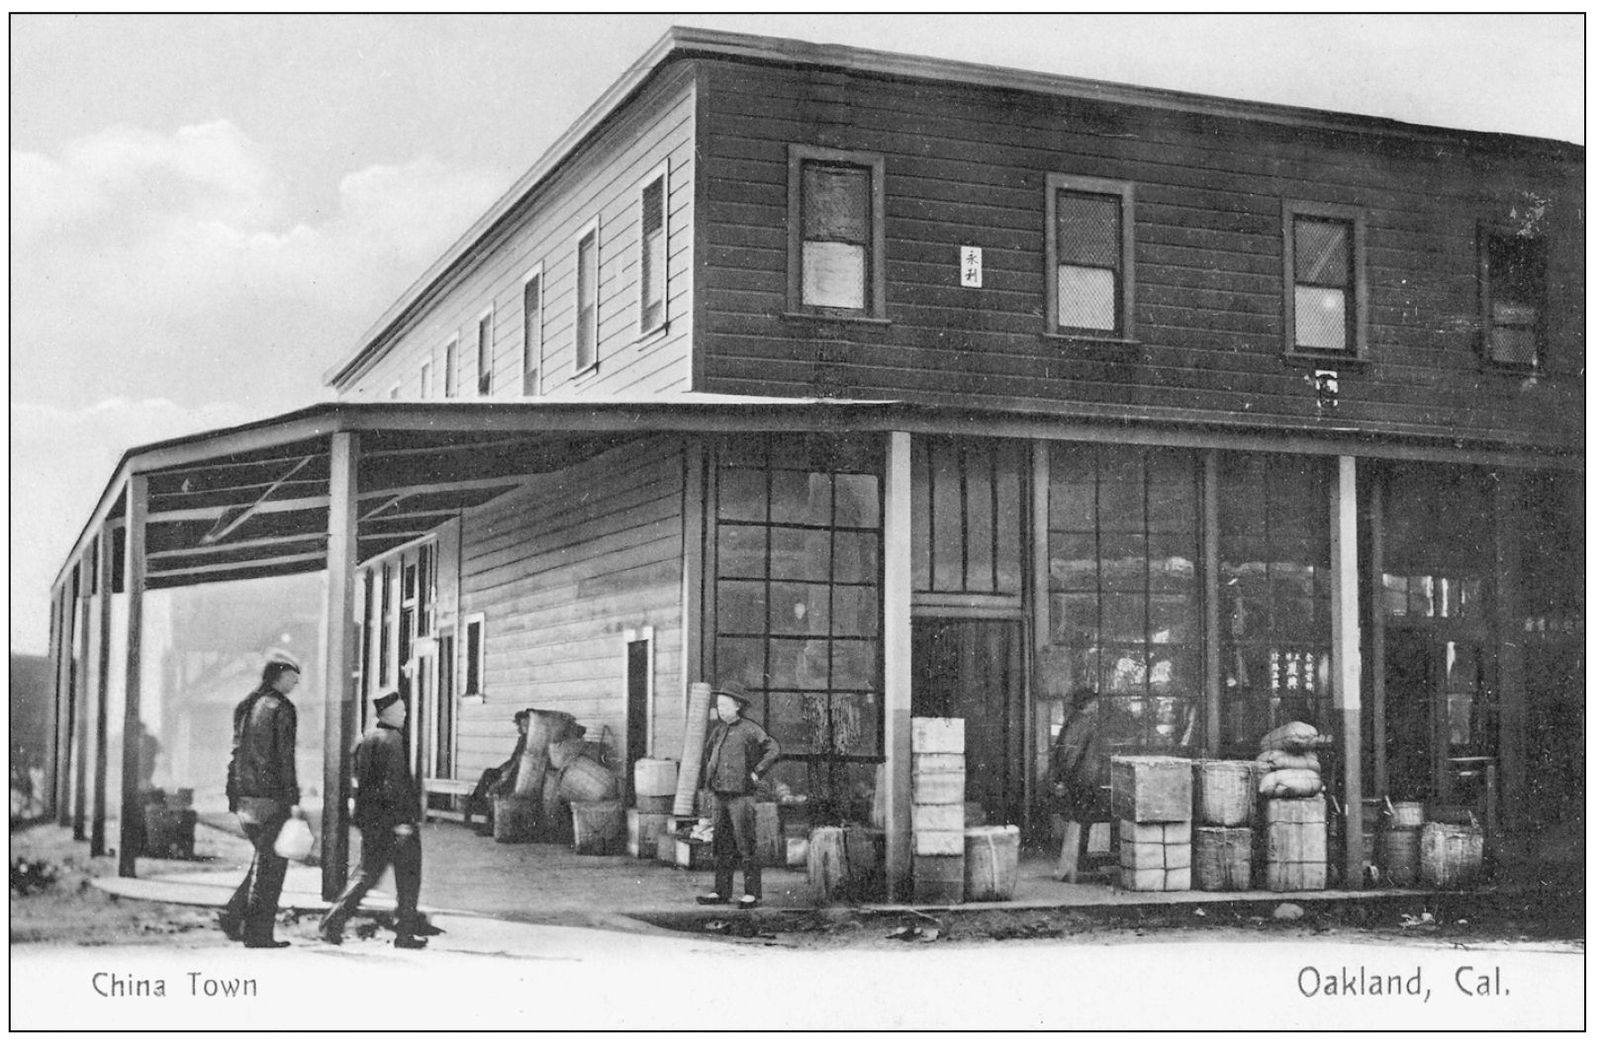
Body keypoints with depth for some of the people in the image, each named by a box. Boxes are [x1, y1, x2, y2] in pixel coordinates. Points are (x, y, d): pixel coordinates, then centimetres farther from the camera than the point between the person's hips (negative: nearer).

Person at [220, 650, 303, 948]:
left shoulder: (246, 707, 14)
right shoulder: (281, 708, -10)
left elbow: (236, 754, 16)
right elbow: (285, 758, -15)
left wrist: (234, 797, 19)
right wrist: (293, 800, -14)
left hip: (245, 797, 8)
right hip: (271, 798, -8)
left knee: (265, 859, 19)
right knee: (273, 864, 0)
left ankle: (233, 916, 9)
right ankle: (259, 933, 2)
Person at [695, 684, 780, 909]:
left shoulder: (750, 729, -8)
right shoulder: (717, 730, 13)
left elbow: (773, 749, -11)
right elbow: (707, 753, 29)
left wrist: (757, 773, -11)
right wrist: (706, 776, 17)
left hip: (741, 796, -7)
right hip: (719, 795, 7)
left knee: (746, 846, -2)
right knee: (721, 846, 9)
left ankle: (751, 893, 3)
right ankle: (721, 891, 15)